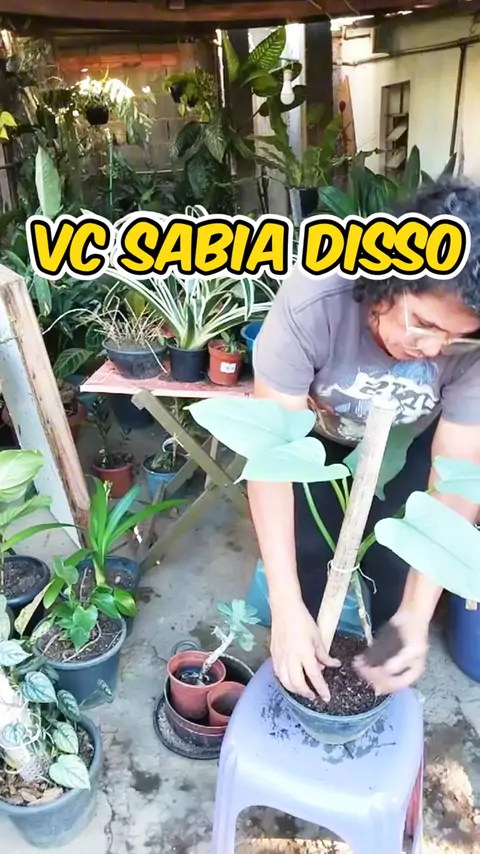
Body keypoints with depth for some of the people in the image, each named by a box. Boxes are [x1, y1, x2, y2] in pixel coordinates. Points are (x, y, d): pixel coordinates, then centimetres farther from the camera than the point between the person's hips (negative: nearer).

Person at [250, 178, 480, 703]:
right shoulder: (311, 303, -41)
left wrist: (419, 613, -36)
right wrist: (286, 606, -42)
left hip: (407, 444, 1)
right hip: (315, 433, -1)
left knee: (394, 566, -3)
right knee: (307, 556, -6)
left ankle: (391, 681, 27)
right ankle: (304, 673, 23)